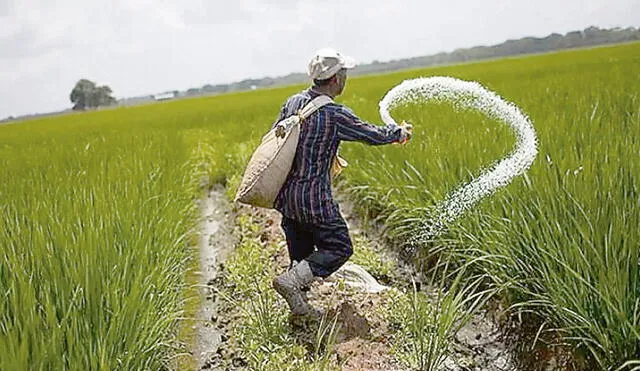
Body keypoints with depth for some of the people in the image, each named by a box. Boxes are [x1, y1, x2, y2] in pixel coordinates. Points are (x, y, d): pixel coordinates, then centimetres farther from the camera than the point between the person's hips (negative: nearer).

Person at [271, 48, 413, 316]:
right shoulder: (335, 115, -17)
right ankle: (291, 280, -8)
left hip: (286, 194, 8)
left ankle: (299, 305, 25)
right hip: (313, 198, -7)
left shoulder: (293, 102, 1)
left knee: (301, 252, 19)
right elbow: (373, 135, -4)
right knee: (339, 248, 6)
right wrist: (399, 132, 17)